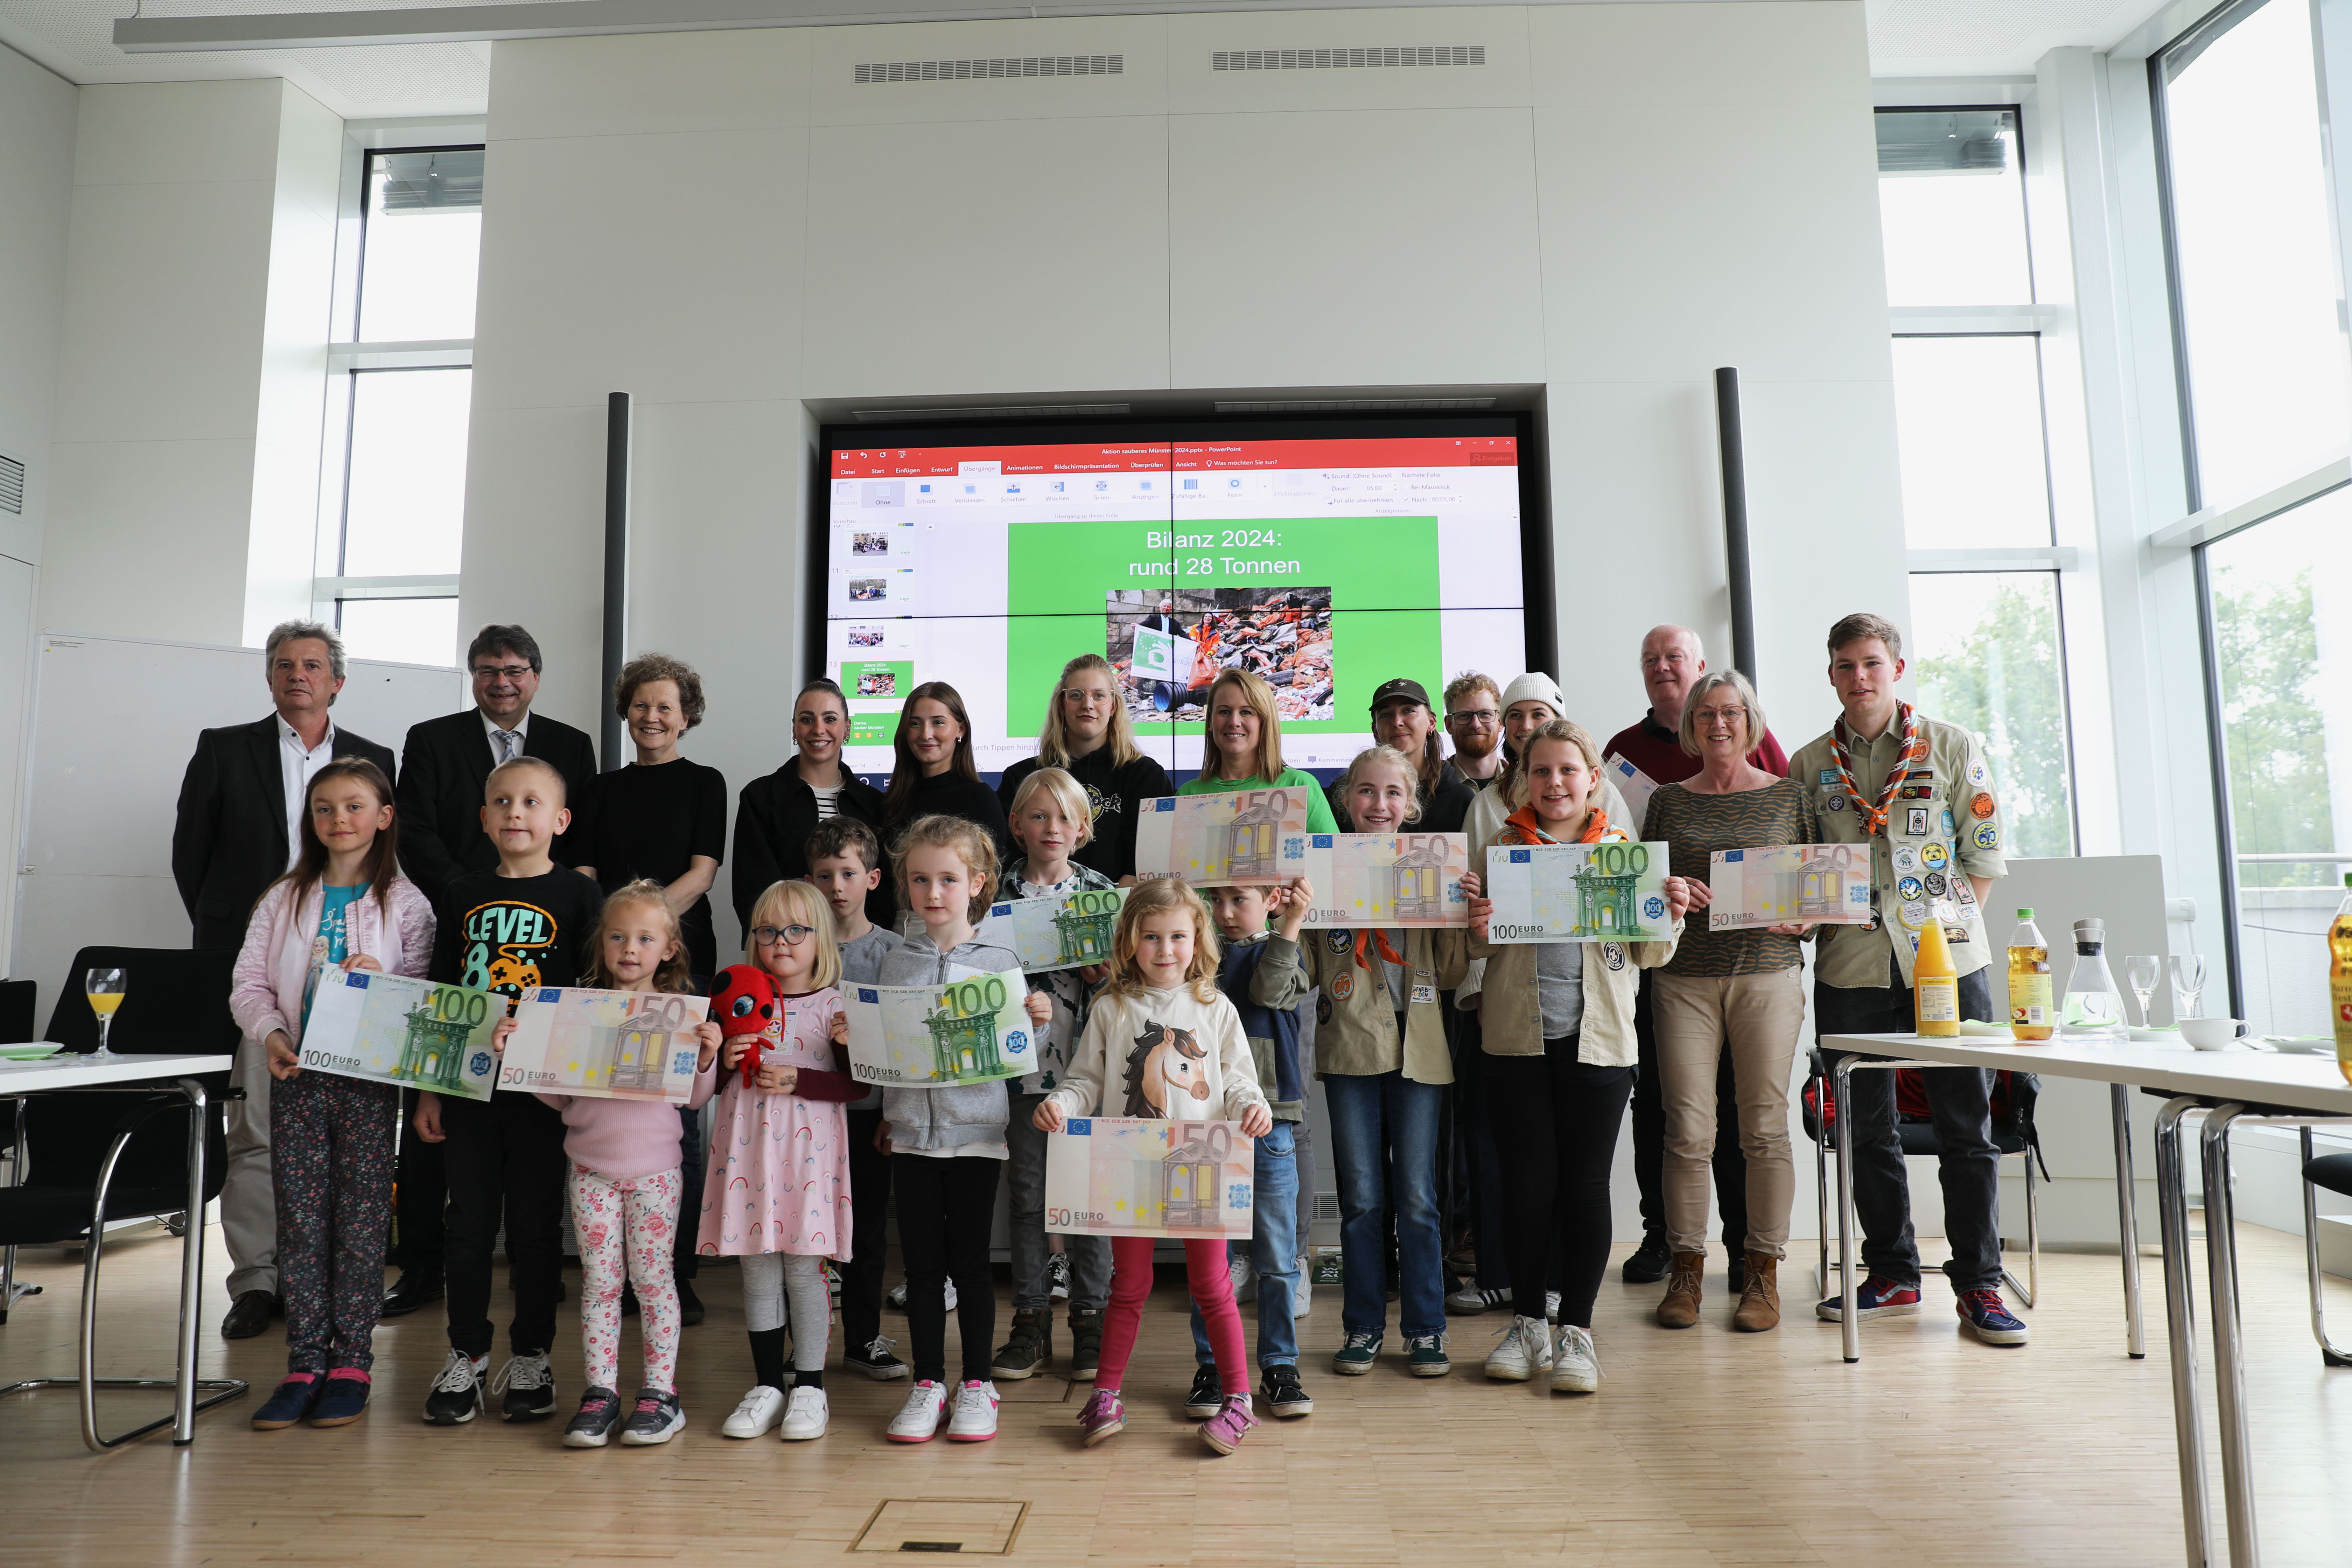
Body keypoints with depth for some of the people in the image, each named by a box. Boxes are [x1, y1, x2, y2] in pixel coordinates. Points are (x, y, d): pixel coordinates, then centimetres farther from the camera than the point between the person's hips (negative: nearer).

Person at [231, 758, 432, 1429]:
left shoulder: (405, 903, 2)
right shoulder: (284, 900, 11)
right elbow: (248, 984, 7)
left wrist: (381, 982, -20)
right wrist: (271, 1035, -10)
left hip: (370, 1076, -3)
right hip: (296, 1076, 3)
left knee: (361, 1220, 1)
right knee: (299, 1220, 5)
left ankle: (351, 1363, 11)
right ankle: (305, 1365, 13)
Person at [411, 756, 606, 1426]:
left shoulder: (577, 894, -3)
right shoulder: (462, 893, 7)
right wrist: (428, 1090, 8)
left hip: (543, 1086, -3)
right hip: (468, 1082, 3)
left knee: (536, 1222, 6)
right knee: (469, 1220, 10)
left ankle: (530, 1358, 20)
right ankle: (466, 1357, 24)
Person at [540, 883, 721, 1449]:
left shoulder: (682, 1012, 1)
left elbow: (695, 1097, 2)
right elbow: (559, 1096, 8)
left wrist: (707, 1055, -16)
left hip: (654, 1166, -2)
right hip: (591, 1163, 2)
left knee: (652, 1277, 3)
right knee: (599, 1278, 6)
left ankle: (660, 1392, 12)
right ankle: (600, 1391, 15)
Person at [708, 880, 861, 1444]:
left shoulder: (836, 1006, -1)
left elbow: (856, 1085, -6)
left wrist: (799, 1081, -16)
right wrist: (725, 1058, -7)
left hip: (809, 1148, -3)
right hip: (750, 1146, 3)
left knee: (803, 1268, 1)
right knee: (757, 1268, 8)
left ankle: (810, 1388, 15)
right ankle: (767, 1386, 22)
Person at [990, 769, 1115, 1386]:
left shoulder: (1101, 891, 4)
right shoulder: (997, 893, 3)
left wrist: (1102, 975, -11)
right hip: (1021, 1064, 1)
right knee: (1026, 1196, 9)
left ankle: (1090, 1322, 19)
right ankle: (1031, 1323, 21)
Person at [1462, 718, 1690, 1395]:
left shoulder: (1622, 847, 5)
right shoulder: (1504, 846, 5)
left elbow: (1649, 956, 7)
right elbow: (1483, 951, 8)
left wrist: (1671, 916, -12)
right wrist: (1478, 926, -14)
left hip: (1598, 1035, 0)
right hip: (1516, 1035, 1)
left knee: (1586, 1181, 3)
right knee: (1528, 1180, 5)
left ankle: (1577, 1331, 15)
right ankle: (1526, 1324, 20)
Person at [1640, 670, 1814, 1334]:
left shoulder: (1789, 796, 9)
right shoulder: (1668, 800, 11)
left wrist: (1799, 918, -9)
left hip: (1768, 973, 0)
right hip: (1685, 978, 1)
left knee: (1765, 1125, 1)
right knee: (1687, 1128, -2)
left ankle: (1763, 1272, 12)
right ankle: (1686, 1267, 10)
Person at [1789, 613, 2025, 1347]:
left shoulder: (1953, 747, 3)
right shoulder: (1809, 765, 8)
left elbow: (1985, 852, 3)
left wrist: (1947, 923, -5)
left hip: (1948, 960, -2)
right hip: (1853, 966, 2)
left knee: (1966, 1127, 2)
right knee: (1867, 1128, 8)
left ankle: (1978, 1286, 13)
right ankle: (1892, 1275, 22)